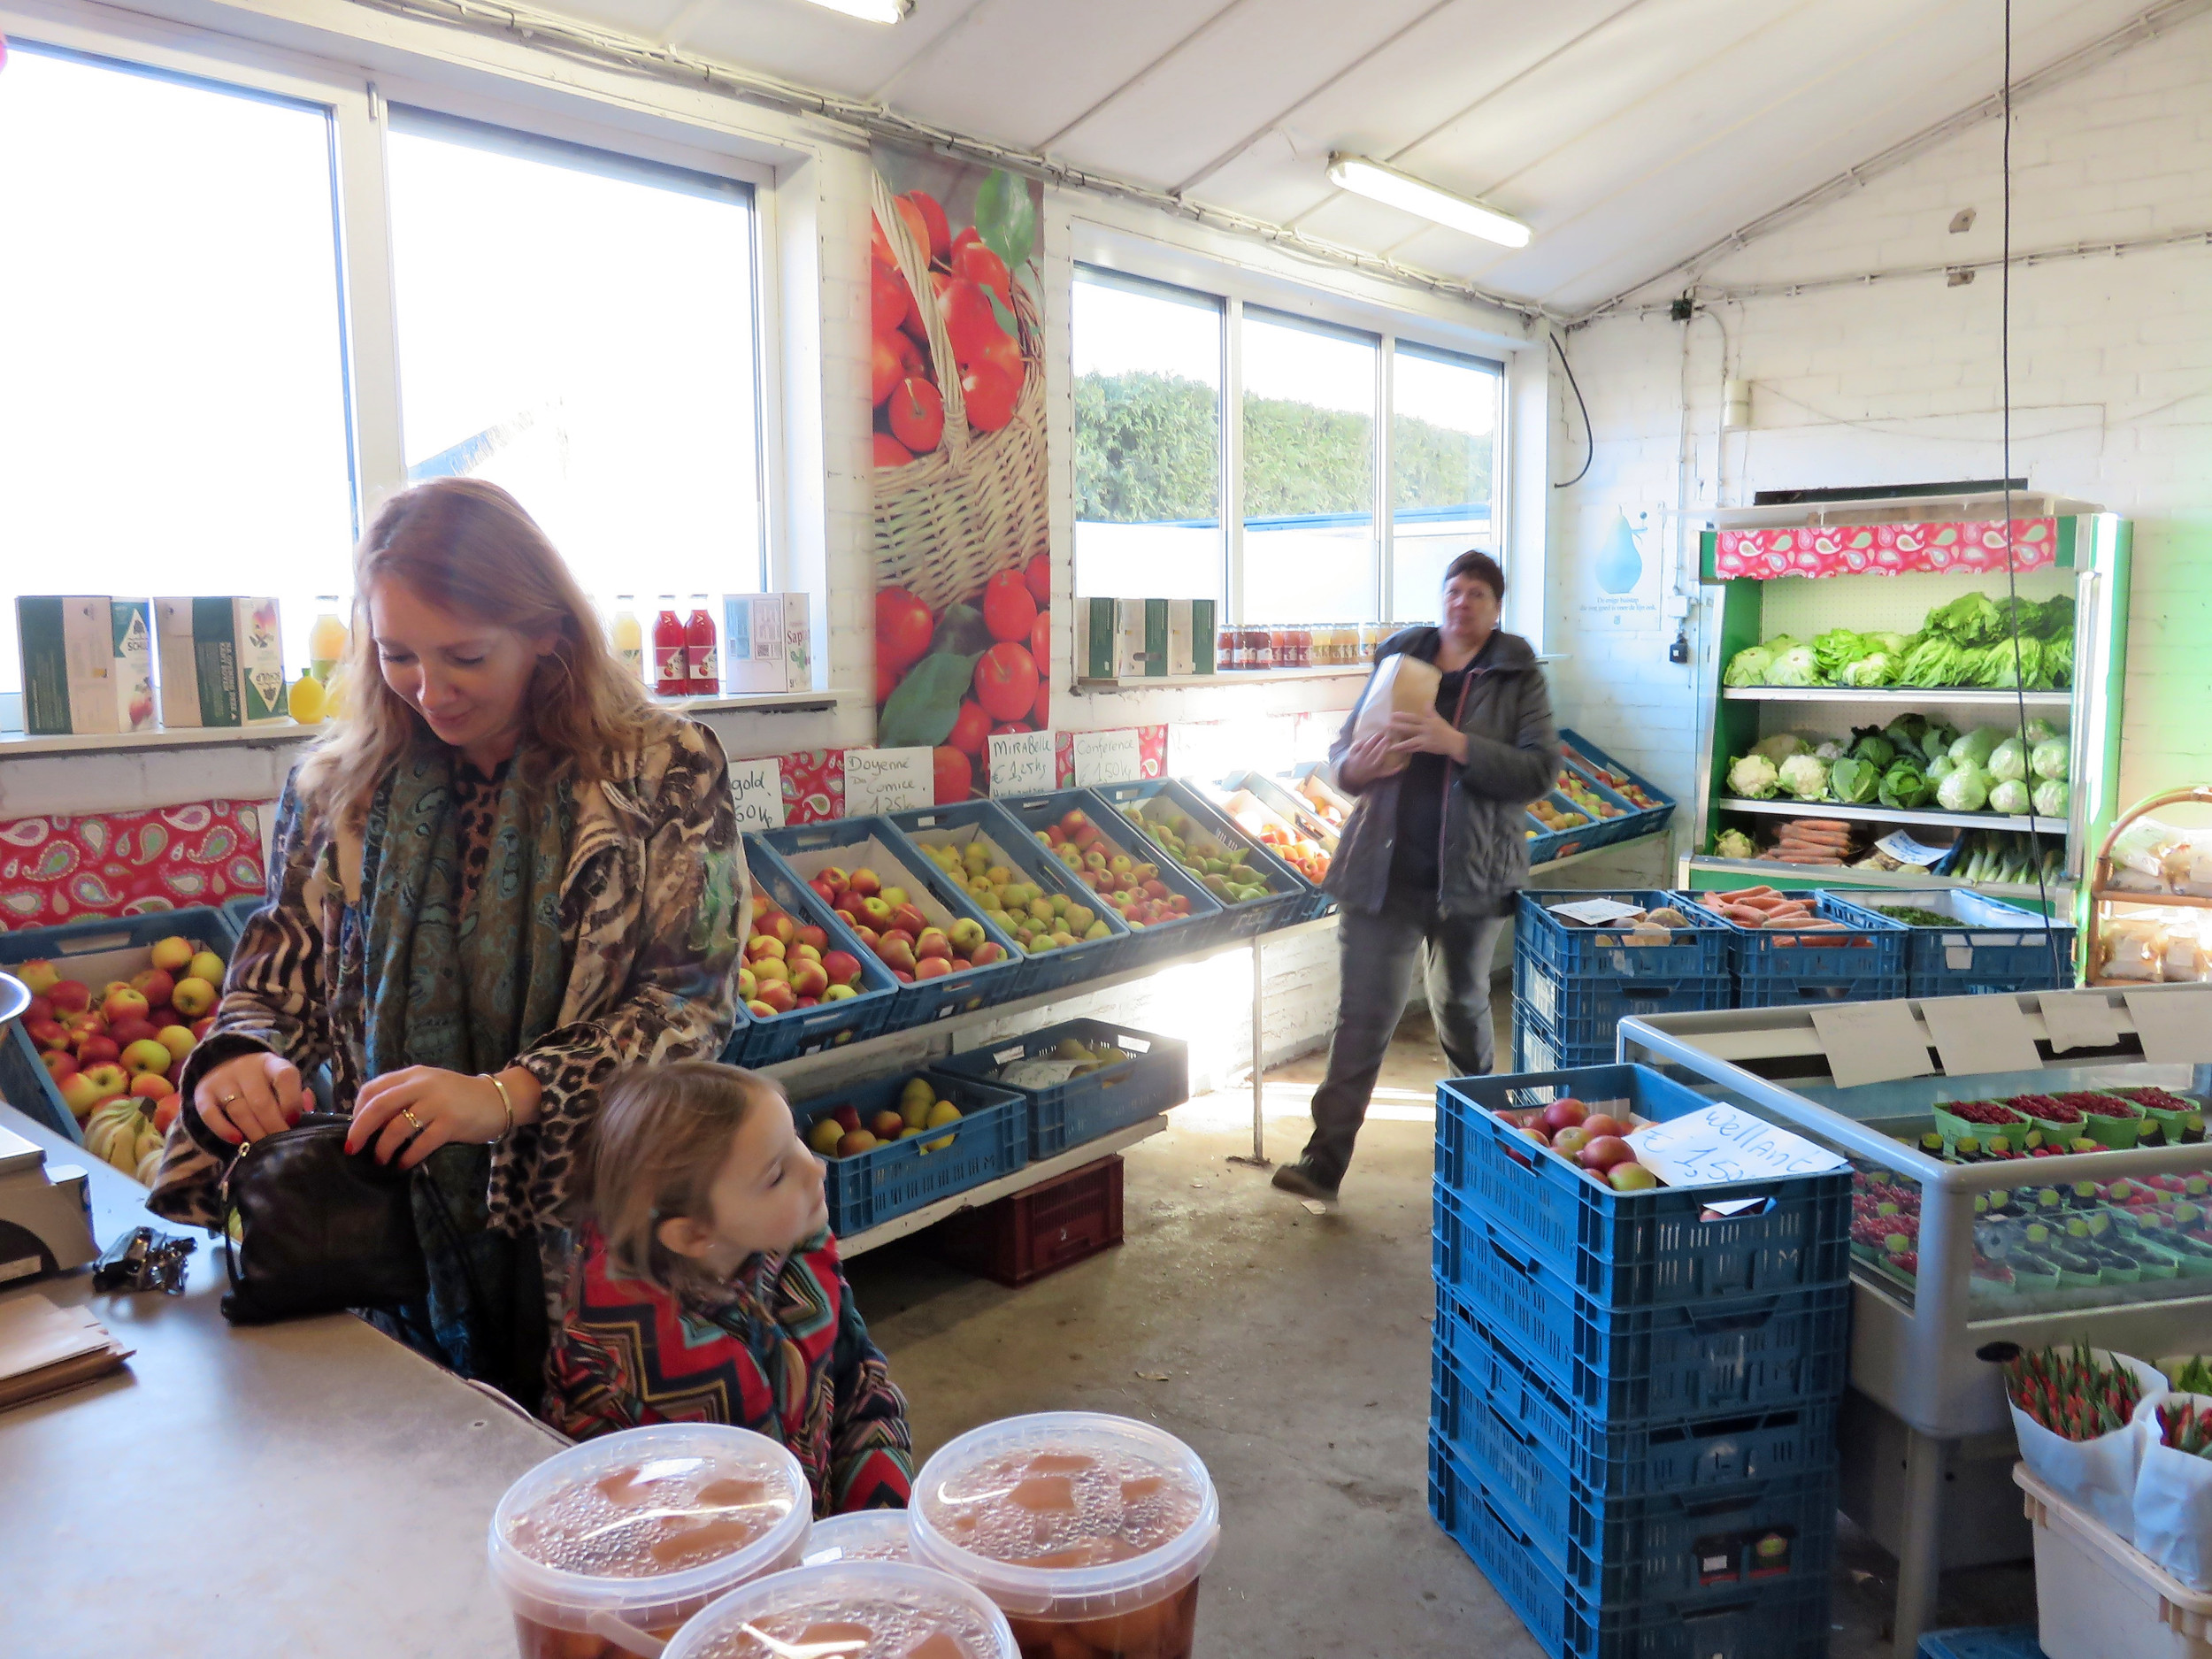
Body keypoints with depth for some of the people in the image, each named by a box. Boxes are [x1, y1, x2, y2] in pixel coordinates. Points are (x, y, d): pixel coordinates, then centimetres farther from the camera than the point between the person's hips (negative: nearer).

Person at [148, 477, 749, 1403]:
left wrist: (506, 1096, -24)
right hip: (400, 1237, 3)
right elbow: (277, 977, 12)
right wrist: (242, 1057, -12)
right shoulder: (339, 789, 4)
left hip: (603, 1231, -2)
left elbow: (695, 1000, -12)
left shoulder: (664, 772, -8)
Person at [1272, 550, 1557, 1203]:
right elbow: (1341, 748, 11)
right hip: (1382, 871, 1)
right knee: (1363, 1012, -3)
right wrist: (1357, 765, -14)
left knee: (1462, 1003, 18)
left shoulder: (1519, 678, 0)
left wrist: (1456, 744, -24)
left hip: (1470, 875, -1)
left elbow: (1539, 770, -12)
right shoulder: (1399, 660, 7)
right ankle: (1325, 1160, -1)